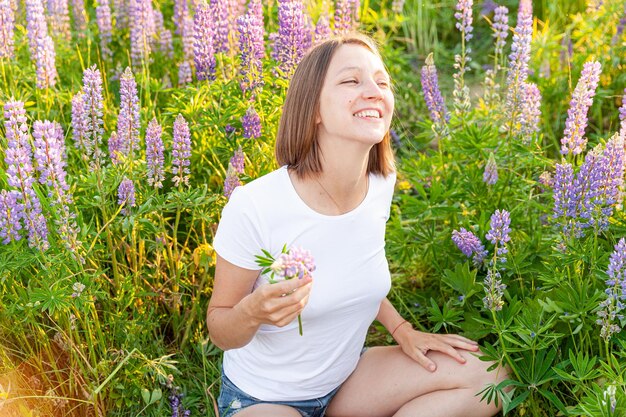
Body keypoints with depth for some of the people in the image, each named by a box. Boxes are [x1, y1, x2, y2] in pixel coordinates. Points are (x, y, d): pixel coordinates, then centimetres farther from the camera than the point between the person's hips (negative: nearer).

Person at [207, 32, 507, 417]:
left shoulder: (383, 184, -9)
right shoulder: (254, 206, -26)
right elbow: (220, 332, -14)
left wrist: (403, 330, 0)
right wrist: (252, 312, -35)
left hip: (346, 377, 7)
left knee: (489, 377, -5)